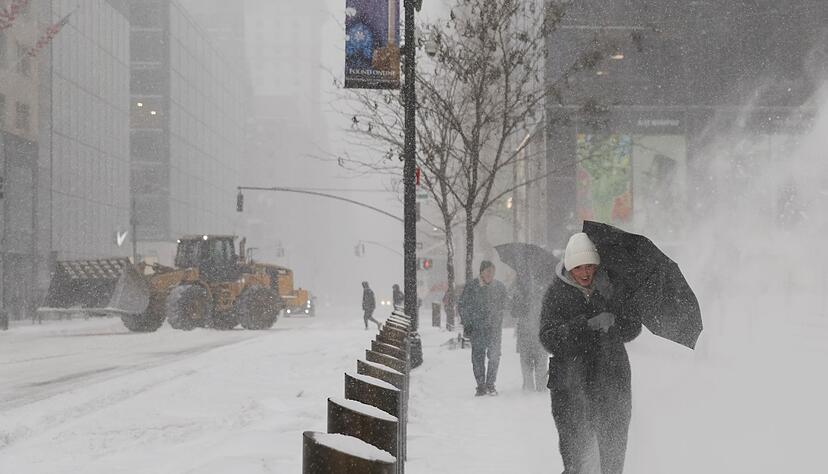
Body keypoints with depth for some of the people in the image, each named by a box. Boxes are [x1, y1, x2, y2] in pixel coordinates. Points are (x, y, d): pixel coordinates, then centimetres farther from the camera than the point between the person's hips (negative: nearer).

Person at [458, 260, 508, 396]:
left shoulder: (499, 287, 6)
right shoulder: (471, 287, 0)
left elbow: (504, 306, 18)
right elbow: (462, 306, 6)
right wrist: (467, 324, -1)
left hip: (494, 327, 1)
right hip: (476, 328, -1)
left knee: (494, 356, -7)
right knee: (478, 357, -1)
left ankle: (490, 384, 5)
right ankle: (481, 386, 6)